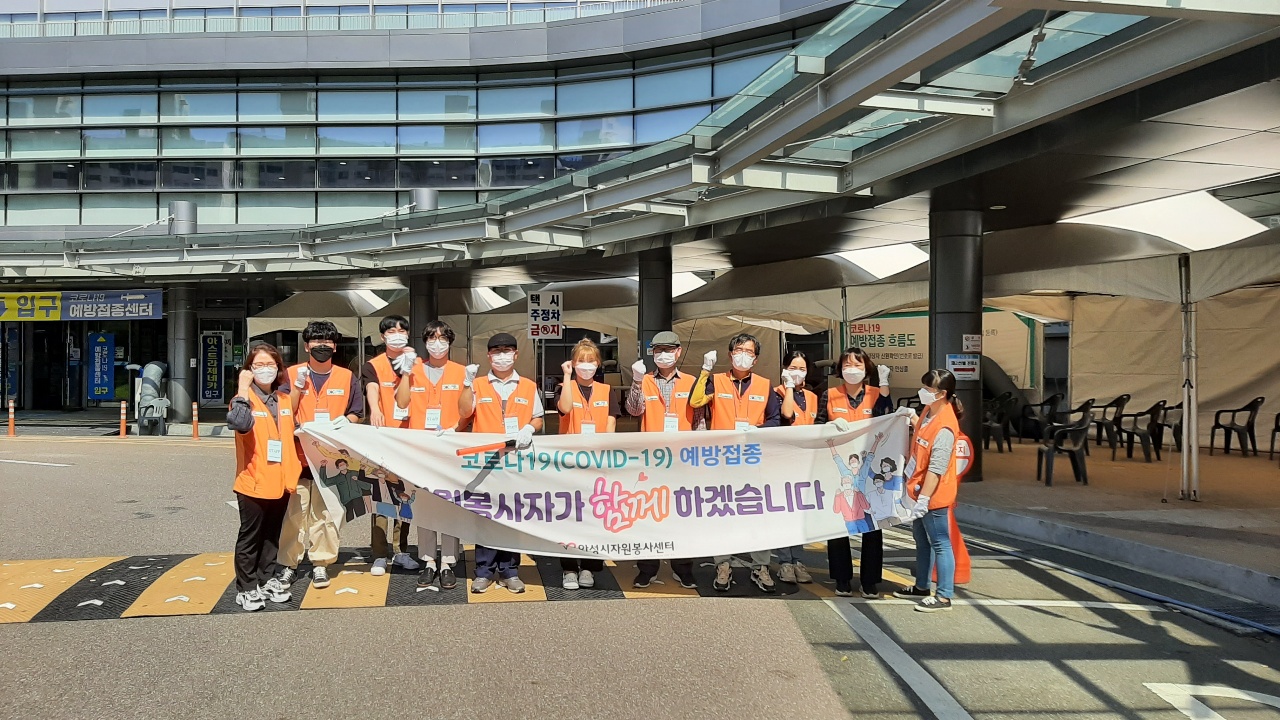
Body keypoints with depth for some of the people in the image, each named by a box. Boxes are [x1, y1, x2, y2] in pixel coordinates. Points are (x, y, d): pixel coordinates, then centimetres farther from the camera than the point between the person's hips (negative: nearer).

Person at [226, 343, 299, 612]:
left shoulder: (285, 399, 10)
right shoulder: (245, 397, -8)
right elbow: (239, 423, -31)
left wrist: (293, 470, 12)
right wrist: (243, 388, -26)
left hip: (280, 481, 6)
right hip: (253, 481, -5)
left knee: (272, 535, 16)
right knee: (250, 537, 5)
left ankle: (267, 581, 28)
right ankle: (246, 589, 14)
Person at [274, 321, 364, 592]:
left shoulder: (347, 377, 8)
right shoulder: (292, 374, 7)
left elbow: (355, 414, 12)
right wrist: (297, 387, -8)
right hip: (298, 455, 0)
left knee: (326, 513, 2)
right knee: (293, 512, 0)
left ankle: (321, 564, 13)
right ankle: (288, 564, 10)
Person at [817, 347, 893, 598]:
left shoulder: (876, 394, 6)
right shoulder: (829, 396, 7)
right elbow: (818, 428, 7)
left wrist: (884, 384, -16)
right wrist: (833, 427, -14)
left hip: (870, 469, 0)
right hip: (837, 469, 0)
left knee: (872, 525, 1)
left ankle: (870, 580, 12)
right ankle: (842, 579, 14)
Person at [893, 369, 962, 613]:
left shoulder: (944, 427, -25)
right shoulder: (928, 410, 2)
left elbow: (936, 469, -26)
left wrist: (923, 498, -26)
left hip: (933, 495, -10)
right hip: (919, 489, 10)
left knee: (939, 543, 0)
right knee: (922, 540, 20)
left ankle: (944, 596, 9)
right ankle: (922, 587, 34)